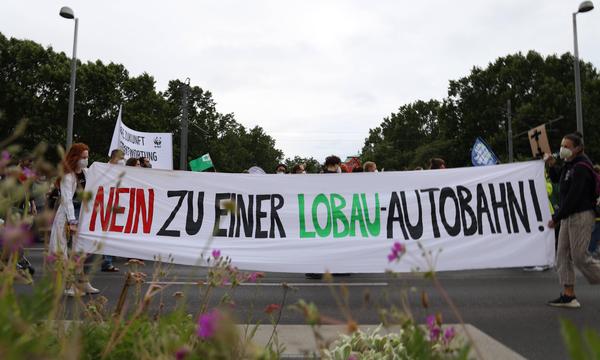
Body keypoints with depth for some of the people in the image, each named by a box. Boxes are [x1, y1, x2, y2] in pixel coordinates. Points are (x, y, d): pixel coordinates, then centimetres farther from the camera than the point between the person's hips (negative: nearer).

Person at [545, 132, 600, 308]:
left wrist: (556, 218, -17)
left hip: (581, 216, -10)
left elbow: (572, 198, -21)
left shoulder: (581, 168, -17)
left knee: (580, 256, -6)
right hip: (568, 216, 10)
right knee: (563, 255, 7)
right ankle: (568, 296, 11)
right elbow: (556, 178, 28)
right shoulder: (569, 164, 12)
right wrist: (552, 165, 8)